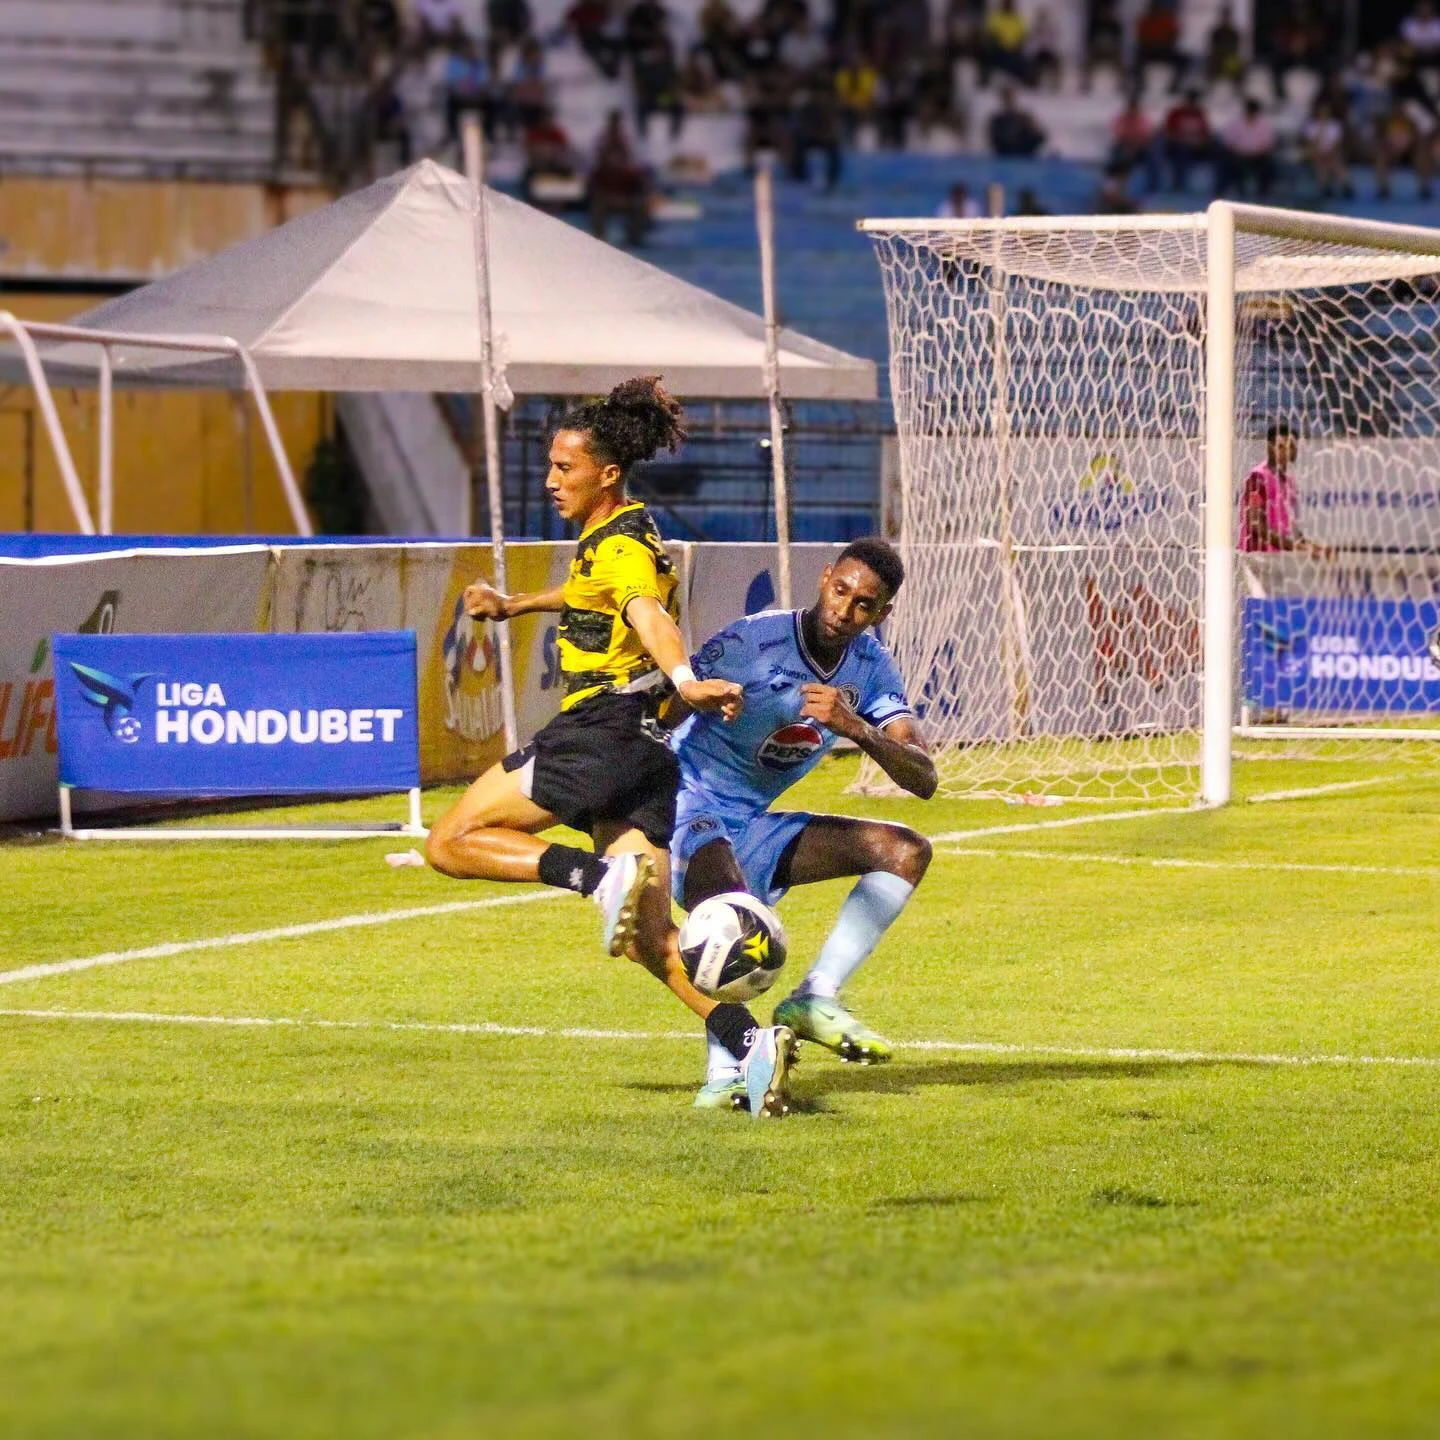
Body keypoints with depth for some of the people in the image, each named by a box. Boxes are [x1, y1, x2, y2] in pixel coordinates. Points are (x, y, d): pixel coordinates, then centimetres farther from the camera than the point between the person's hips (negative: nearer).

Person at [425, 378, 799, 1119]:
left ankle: (602, 875, -20)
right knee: (647, 937, 4)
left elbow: (651, 616, -33)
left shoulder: (620, 544, -11)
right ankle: (750, 1043, -12)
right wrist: (514, 605, 50)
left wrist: (684, 679, -50)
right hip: (646, 748, 10)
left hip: (602, 732, -10)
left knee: (450, 842, -2)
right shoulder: (617, 535, 18)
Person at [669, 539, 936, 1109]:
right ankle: (724, 1075, -38)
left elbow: (923, 780, -10)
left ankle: (816, 997, -10)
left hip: (754, 828, 7)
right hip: (689, 807, -7)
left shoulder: (871, 667, -1)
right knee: (728, 896, -38)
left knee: (906, 851, -2)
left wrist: (855, 728, -28)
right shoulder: (753, 641, -20)